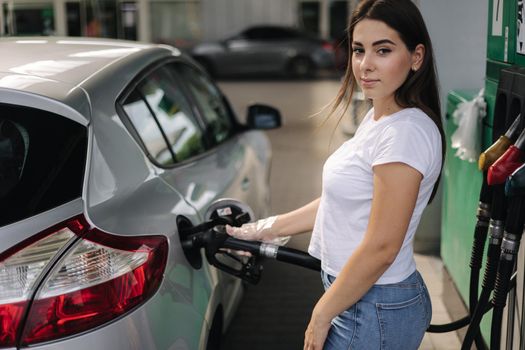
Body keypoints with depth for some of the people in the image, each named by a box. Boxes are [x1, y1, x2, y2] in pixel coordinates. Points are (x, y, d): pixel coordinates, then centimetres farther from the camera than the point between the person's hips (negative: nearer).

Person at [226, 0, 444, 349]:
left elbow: (380, 249, -23)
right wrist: (266, 229, 16)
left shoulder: (407, 132, -23)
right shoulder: (377, 118, 7)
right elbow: (341, 202, 14)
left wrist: (321, 316, -14)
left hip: (374, 315, -9)